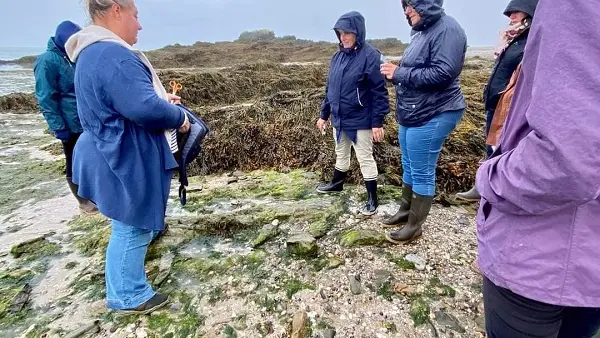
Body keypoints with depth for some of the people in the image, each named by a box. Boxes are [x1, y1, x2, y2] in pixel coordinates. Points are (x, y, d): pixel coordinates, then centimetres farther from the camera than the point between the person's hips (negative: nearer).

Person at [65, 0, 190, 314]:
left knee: (136, 221, 29)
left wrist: (162, 98, 11)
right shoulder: (113, 55, -26)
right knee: (132, 226, 5)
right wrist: (179, 117, -16)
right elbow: (144, 108, -34)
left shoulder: (94, 52, 11)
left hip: (121, 155, 11)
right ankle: (127, 295, 25)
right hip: (128, 160, -11)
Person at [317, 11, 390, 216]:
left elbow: (379, 92, -16)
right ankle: (337, 184, 44)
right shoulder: (338, 56, 6)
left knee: (365, 159, 4)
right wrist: (324, 115, 15)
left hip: (360, 121, -7)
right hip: (339, 119, 7)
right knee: (341, 154, 23)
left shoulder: (370, 56, -15)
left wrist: (378, 122, -18)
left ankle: (372, 199, 18)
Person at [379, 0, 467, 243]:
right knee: (409, 167, 18)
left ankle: (415, 225, 15)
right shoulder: (422, 32, 15)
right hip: (411, 115, 10)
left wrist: (400, 74, -18)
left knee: (422, 172, 0)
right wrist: (397, 72, 4)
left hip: (432, 117, -10)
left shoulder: (447, 29, -14)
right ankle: (405, 211, 34)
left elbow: (442, 73, -24)